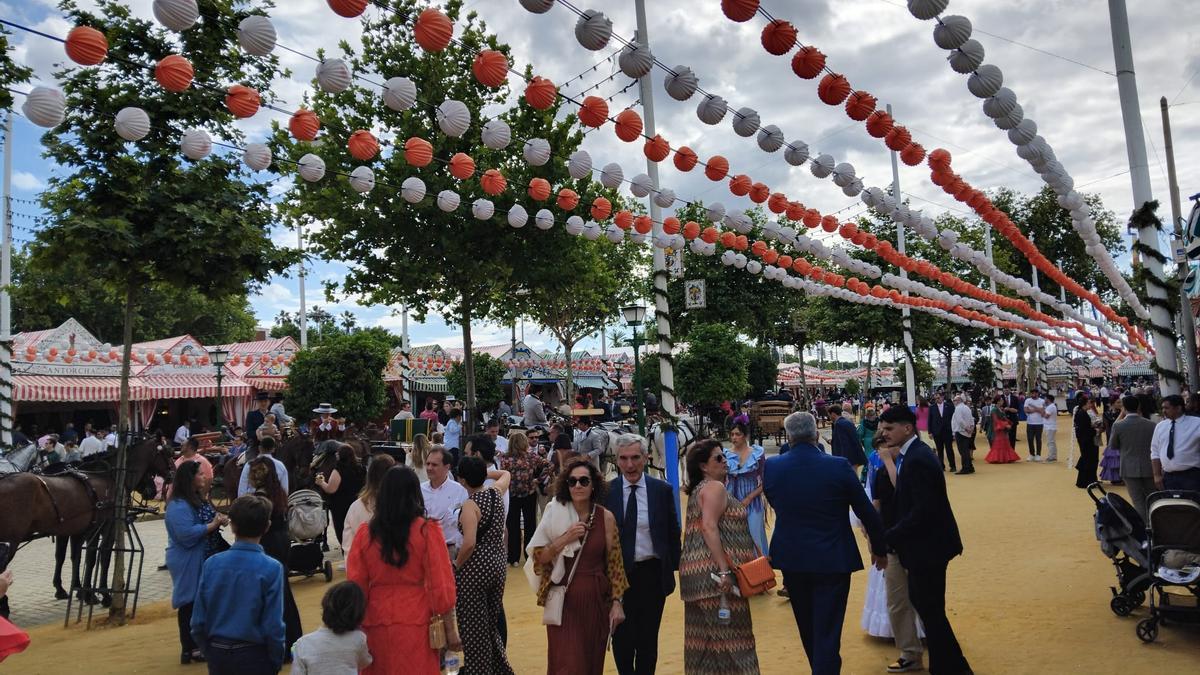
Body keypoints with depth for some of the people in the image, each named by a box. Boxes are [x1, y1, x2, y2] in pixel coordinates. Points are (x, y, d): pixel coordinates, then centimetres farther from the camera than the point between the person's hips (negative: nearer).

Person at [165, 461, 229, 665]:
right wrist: (212, 525, -20)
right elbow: (186, 534, -27)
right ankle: (189, 649, 8)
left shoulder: (200, 499, 10)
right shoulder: (178, 505, -19)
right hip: (188, 563, -9)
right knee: (190, 603, -1)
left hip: (205, 560, 9)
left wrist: (219, 520, 1)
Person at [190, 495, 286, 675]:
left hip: (218, 655, 3)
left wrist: (210, 653, 14)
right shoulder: (271, 568, -17)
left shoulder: (211, 564, -7)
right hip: (254, 656, -3)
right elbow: (273, 626, -16)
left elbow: (198, 622, -2)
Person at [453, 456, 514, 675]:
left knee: (474, 625, 7)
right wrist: (483, 472, 20)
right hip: (497, 564, 8)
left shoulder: (470, 505, -18)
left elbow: (469, 544, -27)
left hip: (475, 567, -7)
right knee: (492, 620, 20)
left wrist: (456, 565, -12)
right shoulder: (496, 492, 1)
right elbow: (506, 474, 26)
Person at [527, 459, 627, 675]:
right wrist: (565, 539, -17)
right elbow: (538, 557, -4)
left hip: (596, 600, 1)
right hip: (564, 600, -1)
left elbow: (614, 563, 2)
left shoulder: (605, 517, -2)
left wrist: (617, 602, -1)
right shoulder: (555, 514, -5)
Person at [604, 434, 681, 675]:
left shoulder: (663, 490, -3)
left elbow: (673, 533, 4)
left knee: (648, 637, 14)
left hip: (653, 573, 1)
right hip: (618, 573, 0)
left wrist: (673, 567, 1)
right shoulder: (605, 492, -6)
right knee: (622, 637, 10)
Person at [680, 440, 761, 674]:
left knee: (705, 637, 13)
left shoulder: (699, 489, 18)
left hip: (699, 571, 10)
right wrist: (724, 570, -26)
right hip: (713, 571, -10)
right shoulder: (715, 487, -11)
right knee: (728, 634, -4)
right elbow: (709, 527, -23)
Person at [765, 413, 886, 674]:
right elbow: (867, 513, -6)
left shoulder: (771, 467, -10)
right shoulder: (839, 467, -15)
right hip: (832, 560, -3)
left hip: (791, 559, 3)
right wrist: (879, 549, 9)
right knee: (827, 631, 4)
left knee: (808, 630, 22)